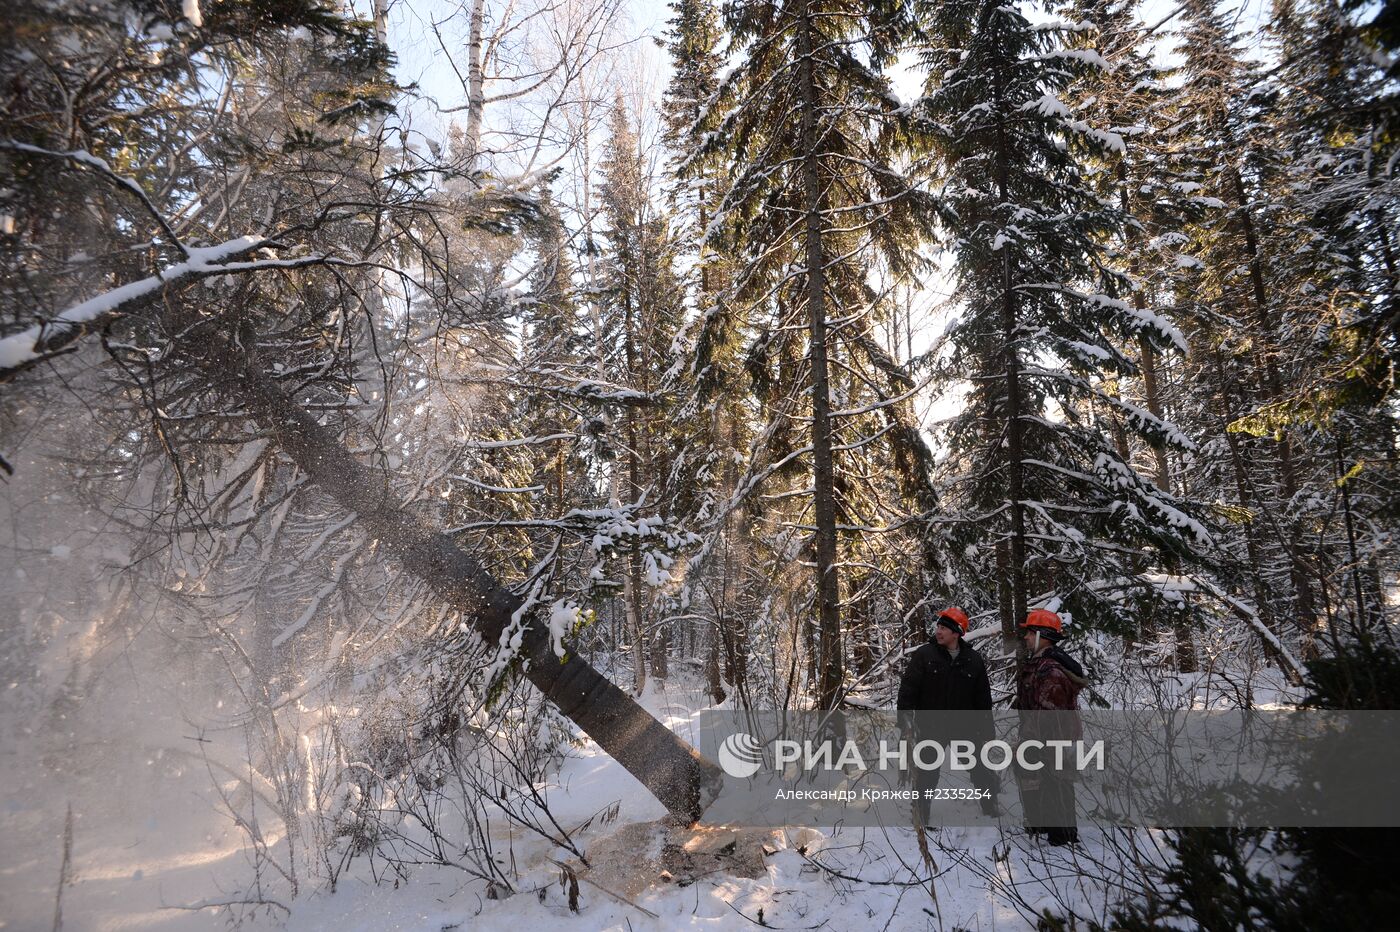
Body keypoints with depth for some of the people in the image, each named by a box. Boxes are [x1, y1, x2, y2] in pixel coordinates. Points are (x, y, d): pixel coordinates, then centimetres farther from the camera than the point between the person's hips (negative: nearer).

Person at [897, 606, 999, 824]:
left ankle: (990, 807, 34)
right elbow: (908, 686, -10)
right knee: (927, 773, 5)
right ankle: (921, 812, 23)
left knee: (981, 769, 13)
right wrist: (904, 714, -18)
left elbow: (983, 697, 7)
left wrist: (986, 727, 7)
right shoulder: (924, 655, -9)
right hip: (931, 727, -2)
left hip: (964, 727, 2)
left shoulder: (973, 659, 0)